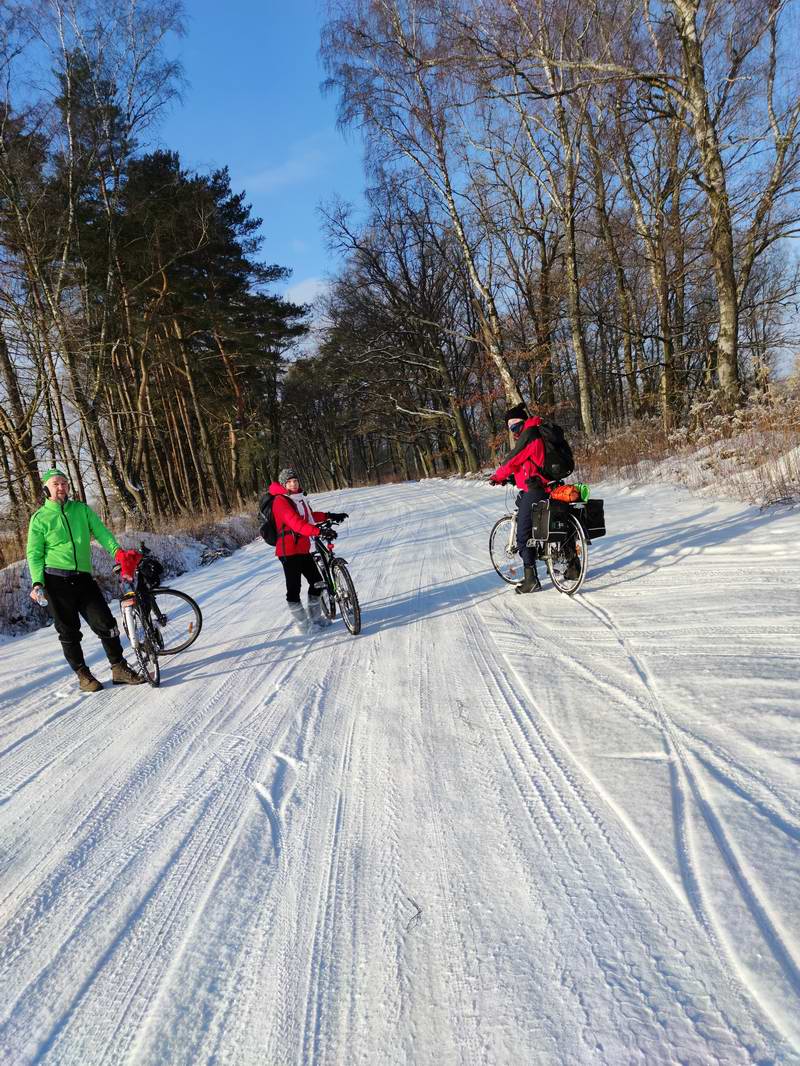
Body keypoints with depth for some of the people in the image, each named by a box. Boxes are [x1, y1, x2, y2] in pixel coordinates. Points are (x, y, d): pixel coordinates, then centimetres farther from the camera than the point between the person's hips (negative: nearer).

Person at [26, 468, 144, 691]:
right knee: (69, 632, 5)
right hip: (56, 580, -2)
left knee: (106, 624, -3)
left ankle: (119, 669, 9)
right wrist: (37, 583, -10)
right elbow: (34, 554, 3)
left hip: (83, 578, 2)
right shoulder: (40, 518, 2)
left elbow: (101, 532, 0)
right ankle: (83, 675, 17)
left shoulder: (82, 509, 10)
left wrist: (117, 551, -18)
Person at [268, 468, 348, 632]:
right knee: (294, 588, -2)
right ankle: (302, 624, 8)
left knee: (317, 582, 13)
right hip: (289, 551, -9)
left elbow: (309, 516, 25)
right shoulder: (281, 501, -15)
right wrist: (318, 531, -38)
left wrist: (329, 516, 14)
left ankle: (315, 617, 29)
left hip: (303, 549, 9)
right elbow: (296, 524, -28)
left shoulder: (299, 497, 12)